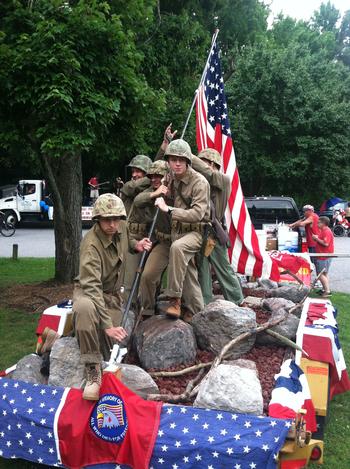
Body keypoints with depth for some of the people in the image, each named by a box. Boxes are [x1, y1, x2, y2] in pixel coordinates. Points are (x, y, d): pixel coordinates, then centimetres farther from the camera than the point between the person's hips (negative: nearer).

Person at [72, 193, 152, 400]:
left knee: (113, 348, -2)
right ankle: (93, 373, -33)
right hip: (88, 291, -6)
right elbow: (92, 287, -35)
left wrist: (136, 245, -3)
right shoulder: (91, 244, -28)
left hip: (112, 293, 6)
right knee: (85, 307, -44)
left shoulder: (121, 228, -7)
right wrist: (107, 324, -42)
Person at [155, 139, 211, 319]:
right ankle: (196, 313, 21)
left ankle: (174, 299, -29)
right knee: (188, 273, 7)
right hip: (177, 230, 7)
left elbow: (197, 214, -25)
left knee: (177, 247, -37)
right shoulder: (171, 178, 6)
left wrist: (168, 209, -26)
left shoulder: (199, 182, -16)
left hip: (196, 231, -7)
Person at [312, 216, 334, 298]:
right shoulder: (323, 230, 17)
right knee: (324, 274, 16)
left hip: (323, 257, -11)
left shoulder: (327, 231, -18)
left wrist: (317, 238, -17)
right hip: (322, 256, 11)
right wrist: (316, 238, 9)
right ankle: (325, 289, 22)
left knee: (321, 274, -10)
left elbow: (325, 243, -27)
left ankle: (327, 291, -9)